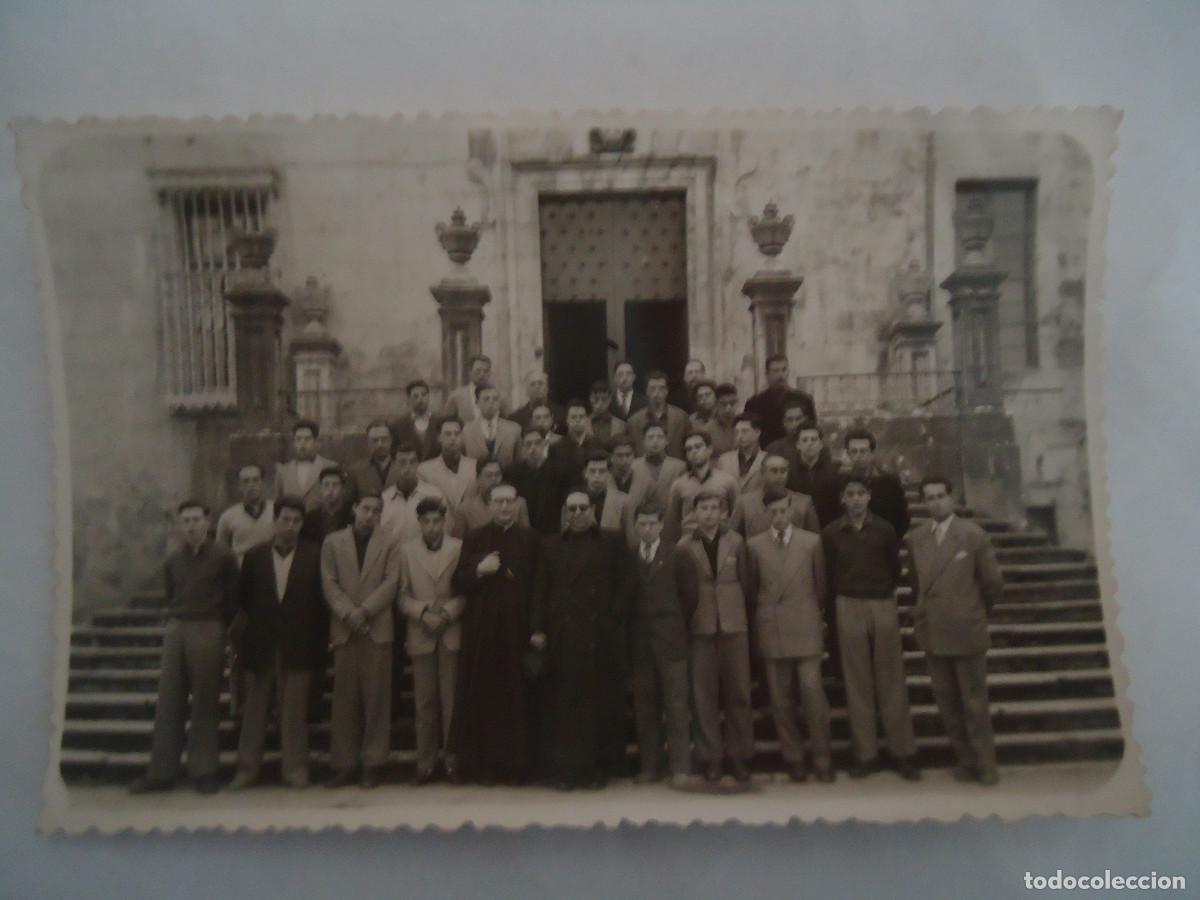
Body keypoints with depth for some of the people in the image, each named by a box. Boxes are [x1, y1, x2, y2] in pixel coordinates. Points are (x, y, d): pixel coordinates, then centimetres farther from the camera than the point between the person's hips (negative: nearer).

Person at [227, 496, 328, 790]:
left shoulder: (314, 556, 1)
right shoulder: (254, 556, 7)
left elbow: (322, 601, 1)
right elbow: (243, 600, 10)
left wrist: (318, 644, -3)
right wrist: (243, 633, 3)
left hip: (298, 647, -2)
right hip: (261, 645, 2)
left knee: (294, 711, 2)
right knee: (254, 709, 9)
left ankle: (295, 770, 11)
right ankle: (247, 769, 19)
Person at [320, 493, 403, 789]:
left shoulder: (389, 544, 9)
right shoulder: (332, 542, 11)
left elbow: (391, 582, -1)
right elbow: (329, 583, 3)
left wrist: (364, 611, -12)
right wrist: (348, 613, -11)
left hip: (378, 628, -1)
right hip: (344, 628, 1)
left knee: (376, 698, 0)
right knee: (345, 698, 3)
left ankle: (372, 763, 5)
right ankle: (344, 764, 9)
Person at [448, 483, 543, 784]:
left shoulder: (531, 540, 7)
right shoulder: (474, 540, 9)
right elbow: (457, 584, 6)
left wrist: (538, 628, -4)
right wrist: (479, 571, -13)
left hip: (518, 630, -1)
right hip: (481, 631, 1)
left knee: (515, 697, 0)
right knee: (482, 696, 1)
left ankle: (514, 763, 10)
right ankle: (482, 764, 10)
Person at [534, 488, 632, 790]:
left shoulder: (612, 543, 8)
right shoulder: (551, 546, 13)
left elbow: (624, 586, 3)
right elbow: (541, 591, 9)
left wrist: (613, 618, -7)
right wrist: (539, 629, 0)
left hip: (601, 638, -1)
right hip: (562, 637, 1)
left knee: (601, 702, 3)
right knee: (564, 704, 1)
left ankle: (600, 767, 13)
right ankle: (565, 768, 7)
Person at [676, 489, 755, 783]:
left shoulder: (736, 542, 7)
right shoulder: (685, 547, 2)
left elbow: (745, 582, 9)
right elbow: (682, 589, 3)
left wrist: (746, 616, 5)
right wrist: (689, 617, -2)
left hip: (734, 624, 1)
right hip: (701, 626, -1)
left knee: (738, 692, 3)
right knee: (704, 694, 2)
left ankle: (739, 756, 13)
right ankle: (711, 757, 11)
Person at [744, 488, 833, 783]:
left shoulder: (812, 542, 4)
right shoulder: (754, 545, 5)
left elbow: (821, 585, 12)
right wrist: (765, 612, 11)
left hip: (805, 628, -1)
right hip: (771, 629, 1)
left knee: (812, 691, -7)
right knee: (781, 698, 4)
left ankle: (822, 759, 5)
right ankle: (793, 758, 14)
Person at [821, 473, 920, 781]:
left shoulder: (884, 528, -1)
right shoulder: (831, 532, 0)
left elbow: (895, 566, 10)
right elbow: (828, 573, 7)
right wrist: (836, 601, 6)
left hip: (884, 605, 0)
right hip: (849, 607, 0)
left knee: (891, 680, 4)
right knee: (857, 682, 4)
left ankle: (902, 751, 12)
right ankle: (865, 753, 10)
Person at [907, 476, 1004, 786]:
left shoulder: (973, 534, -7)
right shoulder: (916, 537, 4)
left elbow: (993, 583, -1)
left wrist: (976, 611, 9)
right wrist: (925, 614, 13)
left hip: (966, 630, -3)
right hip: (932, 631, 4)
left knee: (974, 702, 5)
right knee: (947, 701, 10)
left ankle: (985, 764, 19)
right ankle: (965, 760, 23)